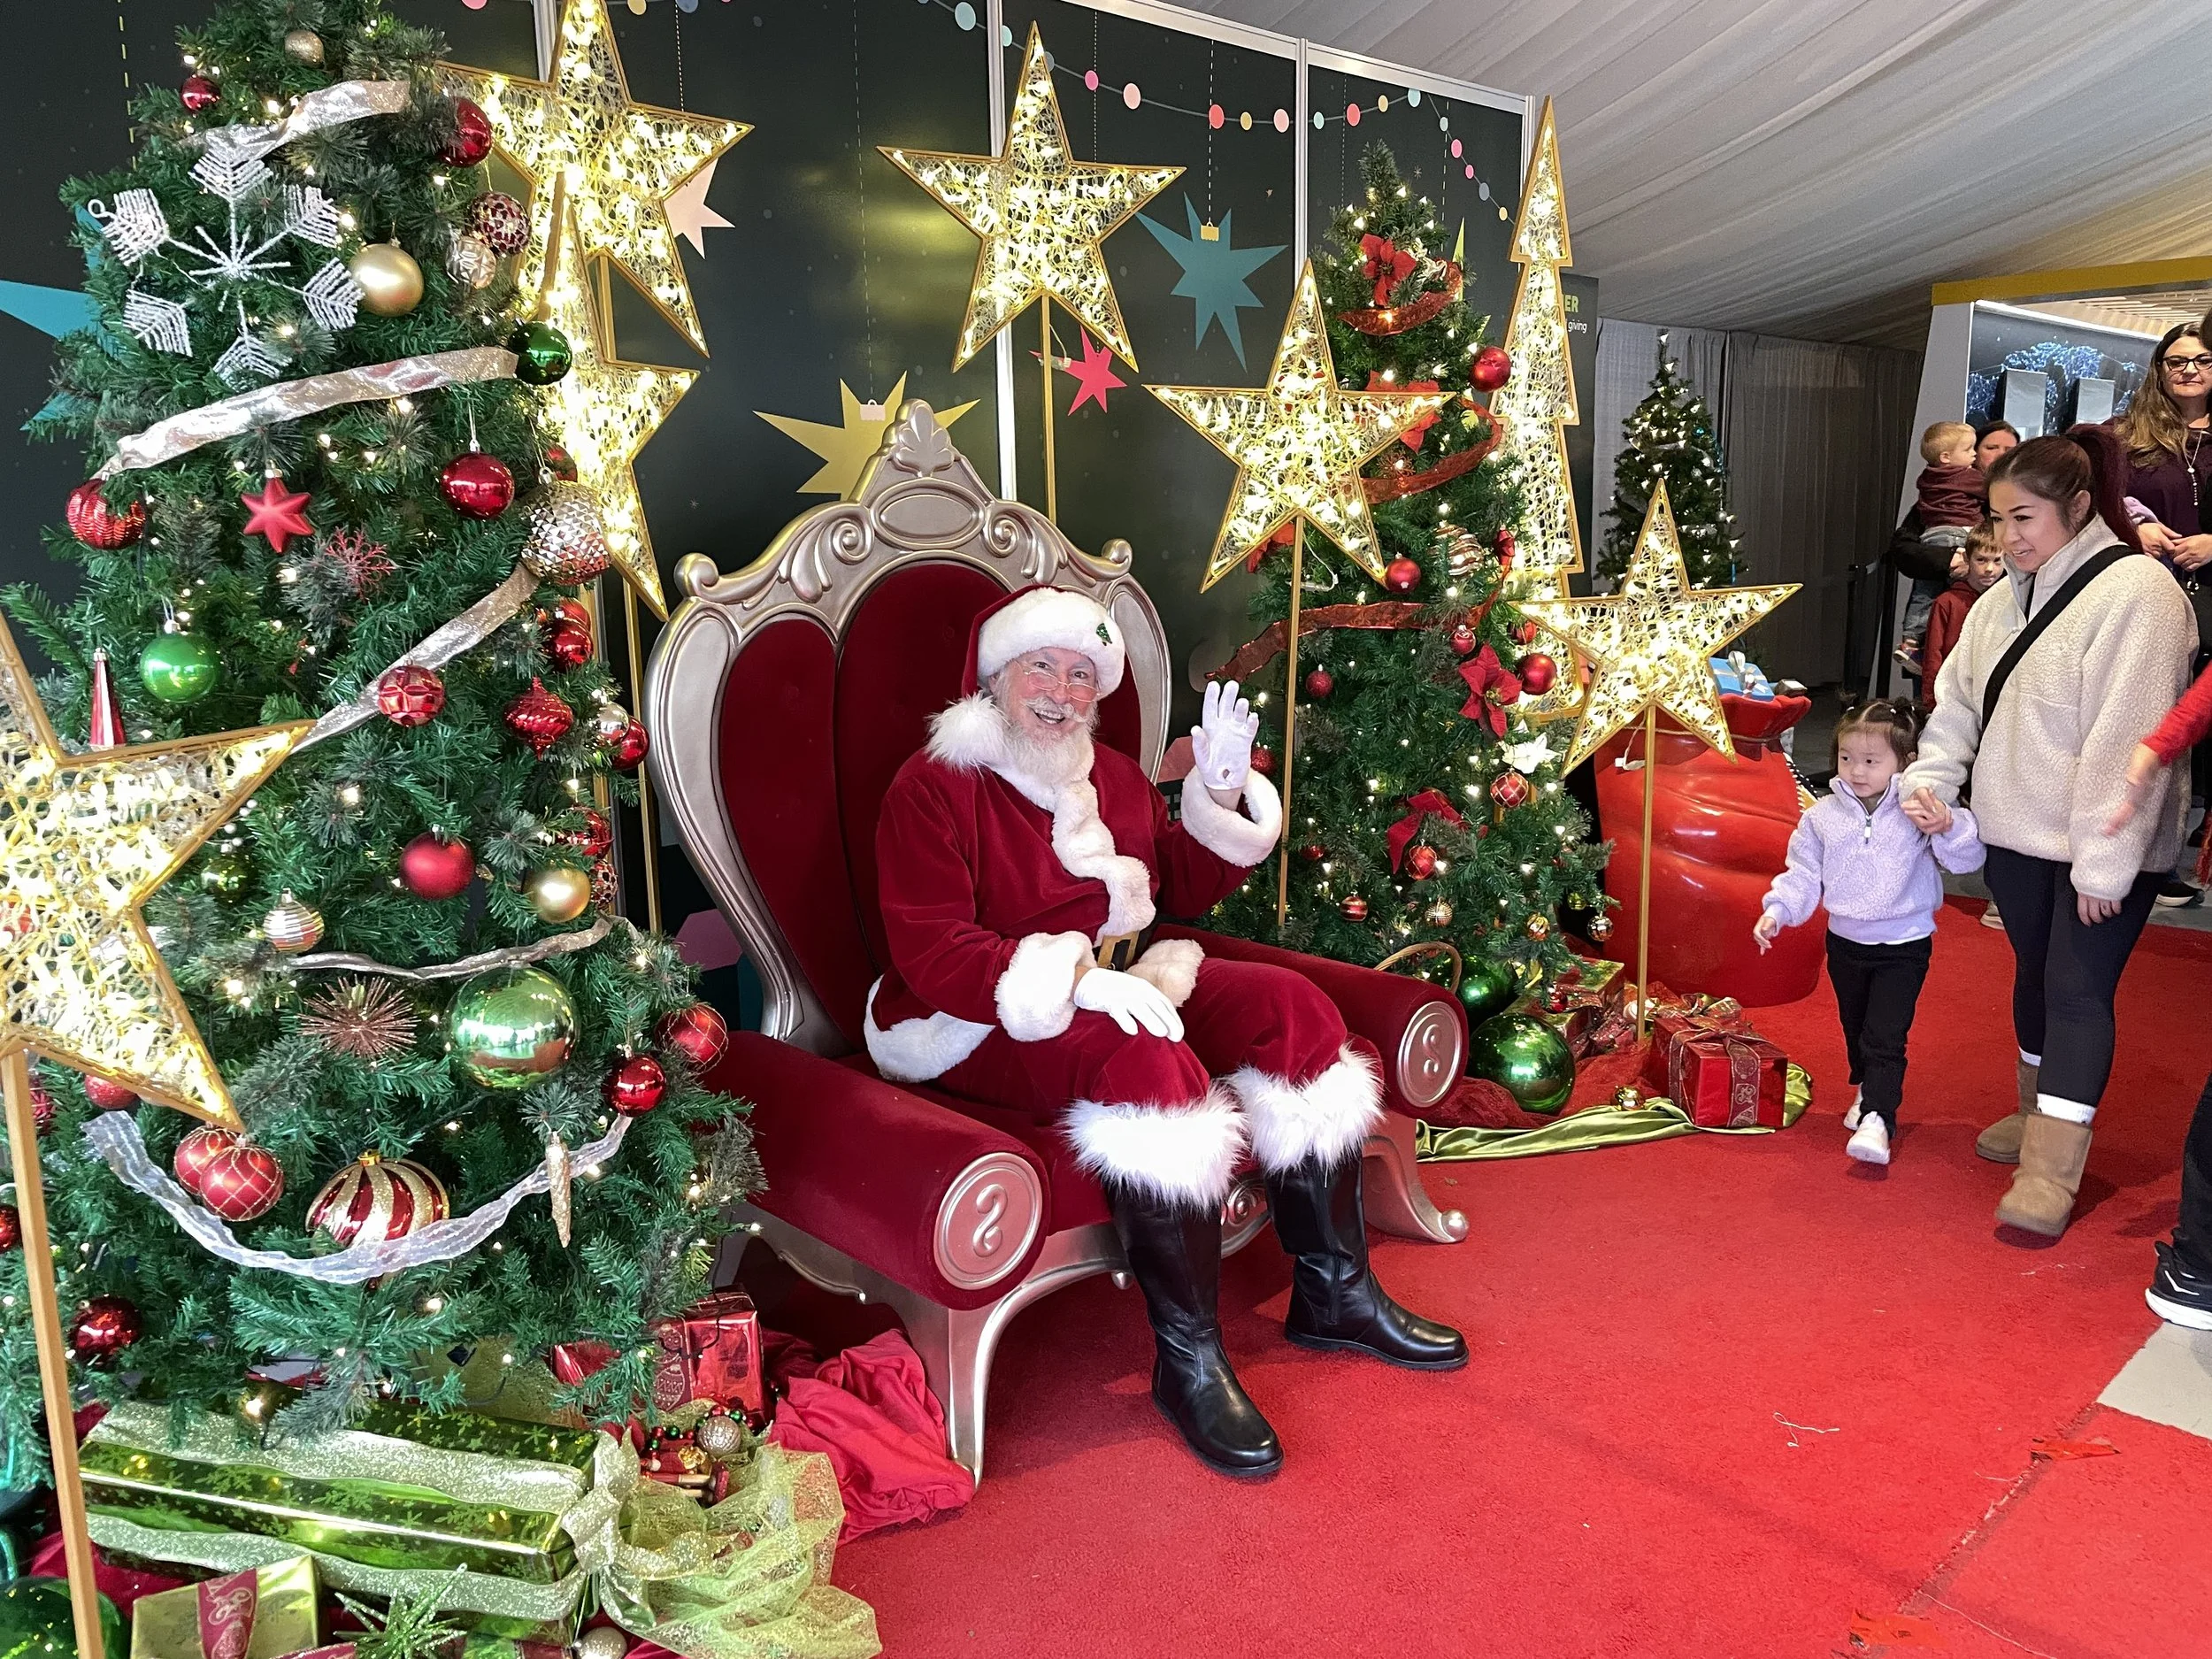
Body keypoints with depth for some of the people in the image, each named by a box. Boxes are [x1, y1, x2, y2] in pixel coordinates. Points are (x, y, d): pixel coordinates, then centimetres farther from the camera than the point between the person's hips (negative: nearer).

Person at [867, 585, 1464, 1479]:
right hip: (993, 1021, -7)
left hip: (1122, 984, 8)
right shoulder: (933, 787, -9)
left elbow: (1186, 888, 20)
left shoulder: (1114, 776, 15)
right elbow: (930, 953, -20)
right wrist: (1073, 978, -32)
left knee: (1293, 1006, -12)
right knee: (1147, 1060, -37)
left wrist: (1222, 794, 2)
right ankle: (1187, 1356, -26)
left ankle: (1333, 1290, -4)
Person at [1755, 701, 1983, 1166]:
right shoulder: (1823, 817, -2)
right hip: (1845, 941, 4)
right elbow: (1803, 874, 5)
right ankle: (1868, 1090, 42)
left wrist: (1950, 828, -35)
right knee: (1855, 1029, 21)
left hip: (1903, 945, -4)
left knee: (1885, 1036, -12)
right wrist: (1776, 910, -7)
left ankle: (1876, 1119, -14)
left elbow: (1967, 859, -16)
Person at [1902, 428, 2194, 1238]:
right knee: (2035, 972, 18)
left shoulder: (2136, 593, -18)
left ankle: (2052, 1171, -1)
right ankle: (2039, 1112, 37)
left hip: (2102, 846, -7)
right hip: (2018, 832, 7)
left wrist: (2104, 865, -22)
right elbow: (1959, 696, 11)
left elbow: (2126, 740, -22)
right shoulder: (2009, 593, 7)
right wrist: (1930, 778, -6)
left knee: (2078, 990, -5)